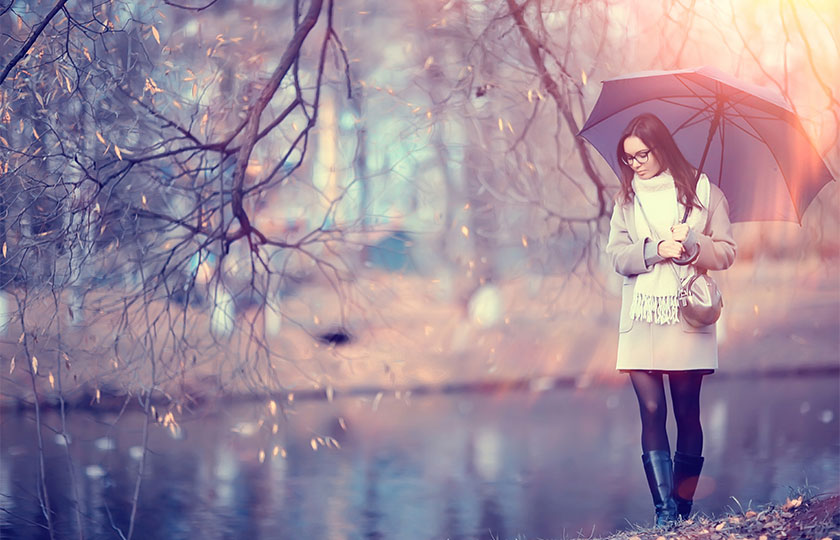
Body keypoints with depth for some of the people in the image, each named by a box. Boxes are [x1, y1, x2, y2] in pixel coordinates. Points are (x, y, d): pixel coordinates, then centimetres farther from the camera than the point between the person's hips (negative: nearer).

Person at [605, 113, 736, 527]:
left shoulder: (704, 192, 5)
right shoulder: (627, 198, 12)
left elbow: (726, 253, 2)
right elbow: (617, 256, 3)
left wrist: (691, 245, -17)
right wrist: (656, 250, -14)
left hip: (688, 320, -1)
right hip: (641, 322, 1)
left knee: (687, 414, 1)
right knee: (652, 411, -6)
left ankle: (683, 509, 11)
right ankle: (665, 512, -5)